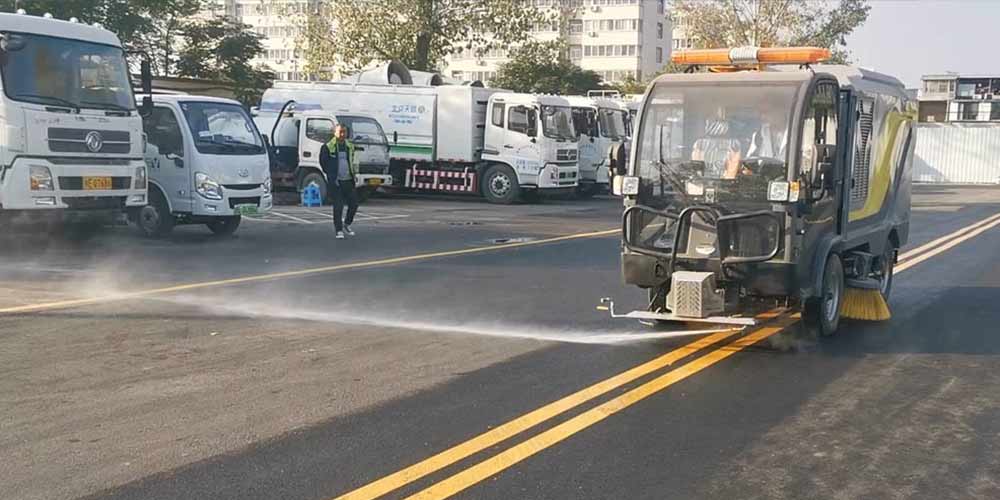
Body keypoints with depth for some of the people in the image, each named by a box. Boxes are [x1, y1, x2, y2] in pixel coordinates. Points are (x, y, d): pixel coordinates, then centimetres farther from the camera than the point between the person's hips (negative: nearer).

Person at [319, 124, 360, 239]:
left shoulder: (350, 146, 11)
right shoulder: (328, 147, -4)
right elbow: (323, 163, -1)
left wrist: (354, 173, 8)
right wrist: (331, 176, -8)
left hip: (348, 181, 5)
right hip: (335, 182, -5)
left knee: (354, 204, 4)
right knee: (338, 206, -5)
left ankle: (347, 224, 25)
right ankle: (339, 230, 3)